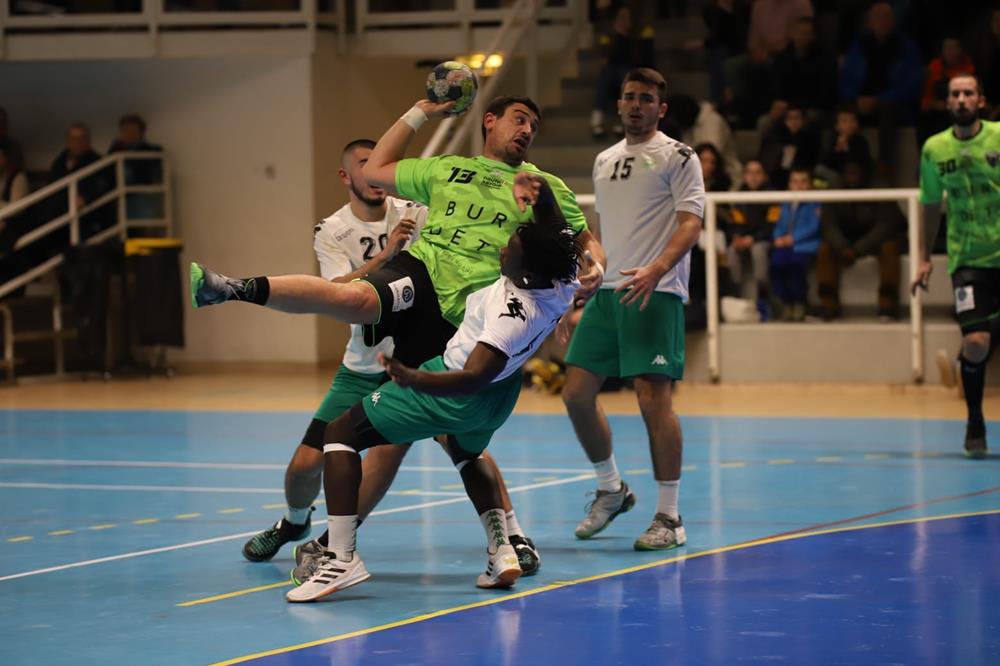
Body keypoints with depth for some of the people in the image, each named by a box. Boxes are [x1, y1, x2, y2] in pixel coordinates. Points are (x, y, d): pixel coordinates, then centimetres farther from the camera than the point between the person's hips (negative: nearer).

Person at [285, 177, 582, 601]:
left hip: (453, 387, -8)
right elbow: (560, 237, 7)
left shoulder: (513, 313, -36)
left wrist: (414, 379, -53)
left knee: (340, 435, 0)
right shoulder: (563, 283, -16)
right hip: (500, 392, 8)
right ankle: (501, 553, 20)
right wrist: (544, 195, -5)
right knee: (468, 456, 39)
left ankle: (341, 557, -9)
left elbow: (474, 378, -42)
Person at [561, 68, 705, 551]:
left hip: (655, 294, -7)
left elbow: (691, 223, -12)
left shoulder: (677, 157, -1)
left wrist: (656, 269, -27)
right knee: (576, 393, 3)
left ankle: (669, 517, -5)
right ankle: (611, 490, 23)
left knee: (654, 398, -12)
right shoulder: (604, 161, 19)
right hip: (606, 293, 7)